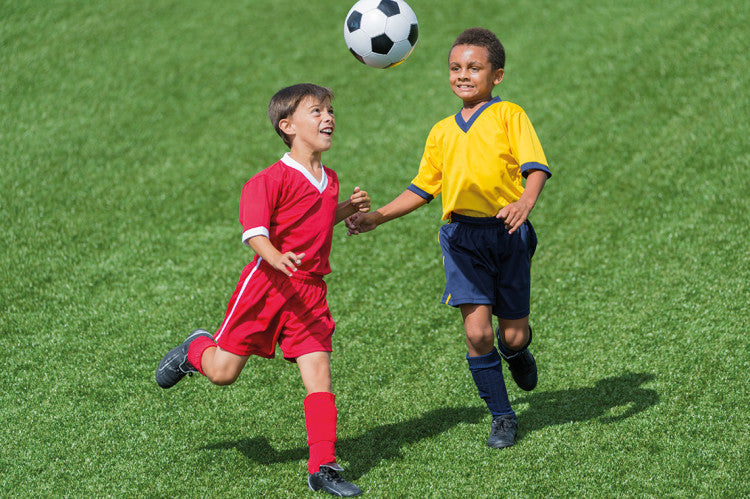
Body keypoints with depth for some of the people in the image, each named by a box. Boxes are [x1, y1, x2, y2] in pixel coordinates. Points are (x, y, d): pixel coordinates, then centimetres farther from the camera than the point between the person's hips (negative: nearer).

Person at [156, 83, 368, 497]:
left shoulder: (329, 180, 12)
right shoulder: (272, 180, -14)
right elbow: (254, 231, -22)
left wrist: (346, 210, 14)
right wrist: (277, 259, -39)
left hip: (310, 291, 5)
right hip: (266, 285, -5)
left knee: (319, 373, -7)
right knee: (222, 372, 5)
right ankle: (195, 350, 41)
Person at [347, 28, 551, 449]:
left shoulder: (509, 115, 0)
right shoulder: (442, 132, 15)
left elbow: (536, 166, -11)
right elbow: (422, 189, 22)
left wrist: (526, 201, -31)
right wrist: (377, 217, 16)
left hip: (507, 232, -3)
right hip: (463, 235, 3)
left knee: (513, 334, 3)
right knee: (477, 330, -10)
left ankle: (517, 351, 42)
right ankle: (502, 416, 6)